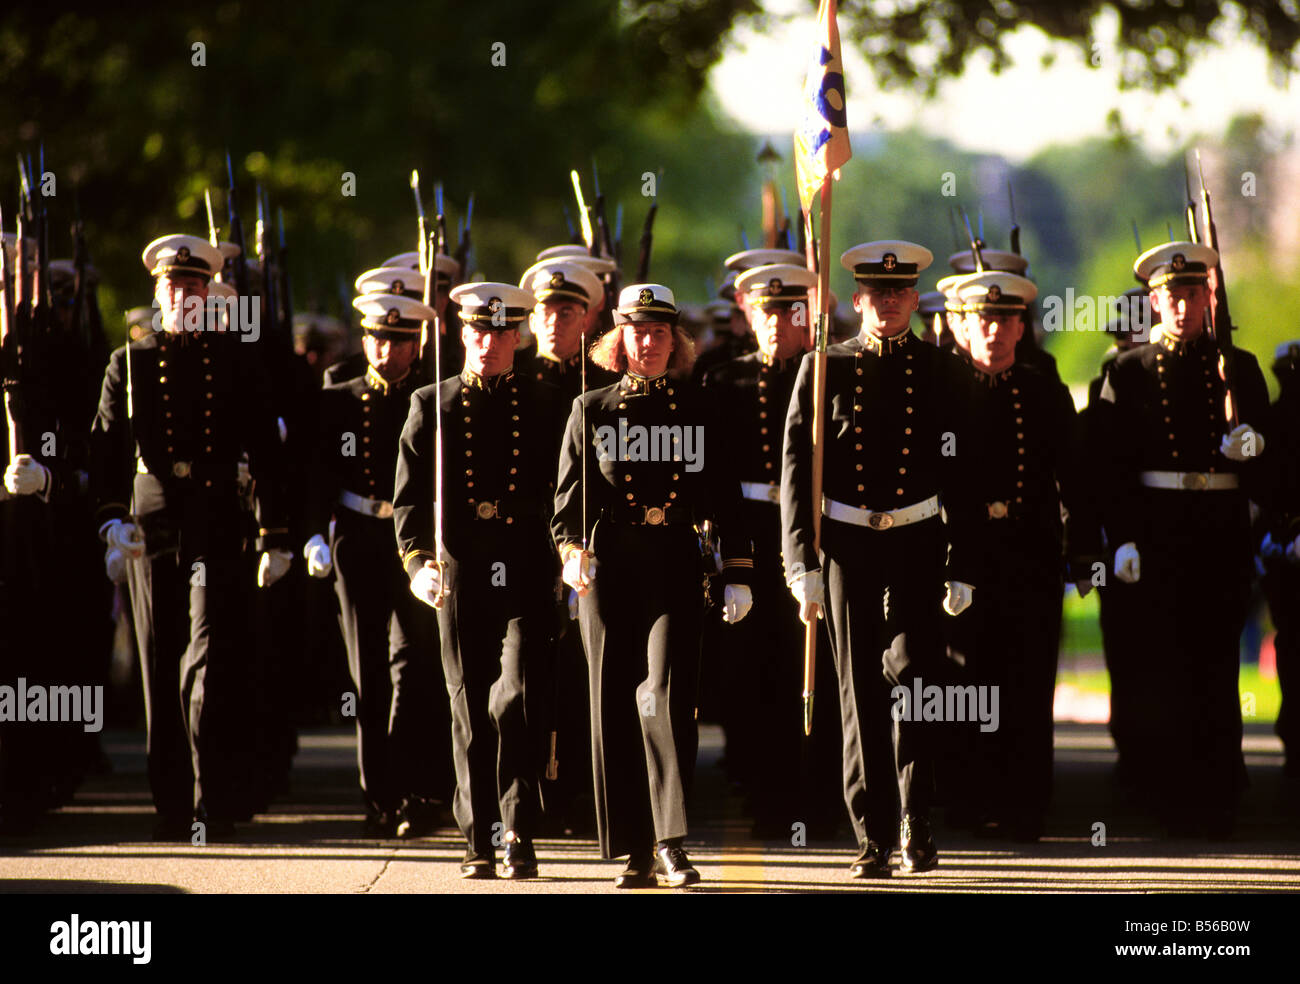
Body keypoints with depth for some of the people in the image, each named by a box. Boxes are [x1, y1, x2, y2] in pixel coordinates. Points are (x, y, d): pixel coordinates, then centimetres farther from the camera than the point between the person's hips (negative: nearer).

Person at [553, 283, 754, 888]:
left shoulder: (698, 411, 9)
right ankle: (632, 854, 8)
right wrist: (572, 552, -12)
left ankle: (671, 843, -13)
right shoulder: (590, 411, 8)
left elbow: (725, 498, 10)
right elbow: (568, 497, 6)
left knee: (668, 695, -15)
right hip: (608, 568, 1)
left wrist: (737, 576, 4)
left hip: (675, 569, -1)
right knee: (615, 707, 2)